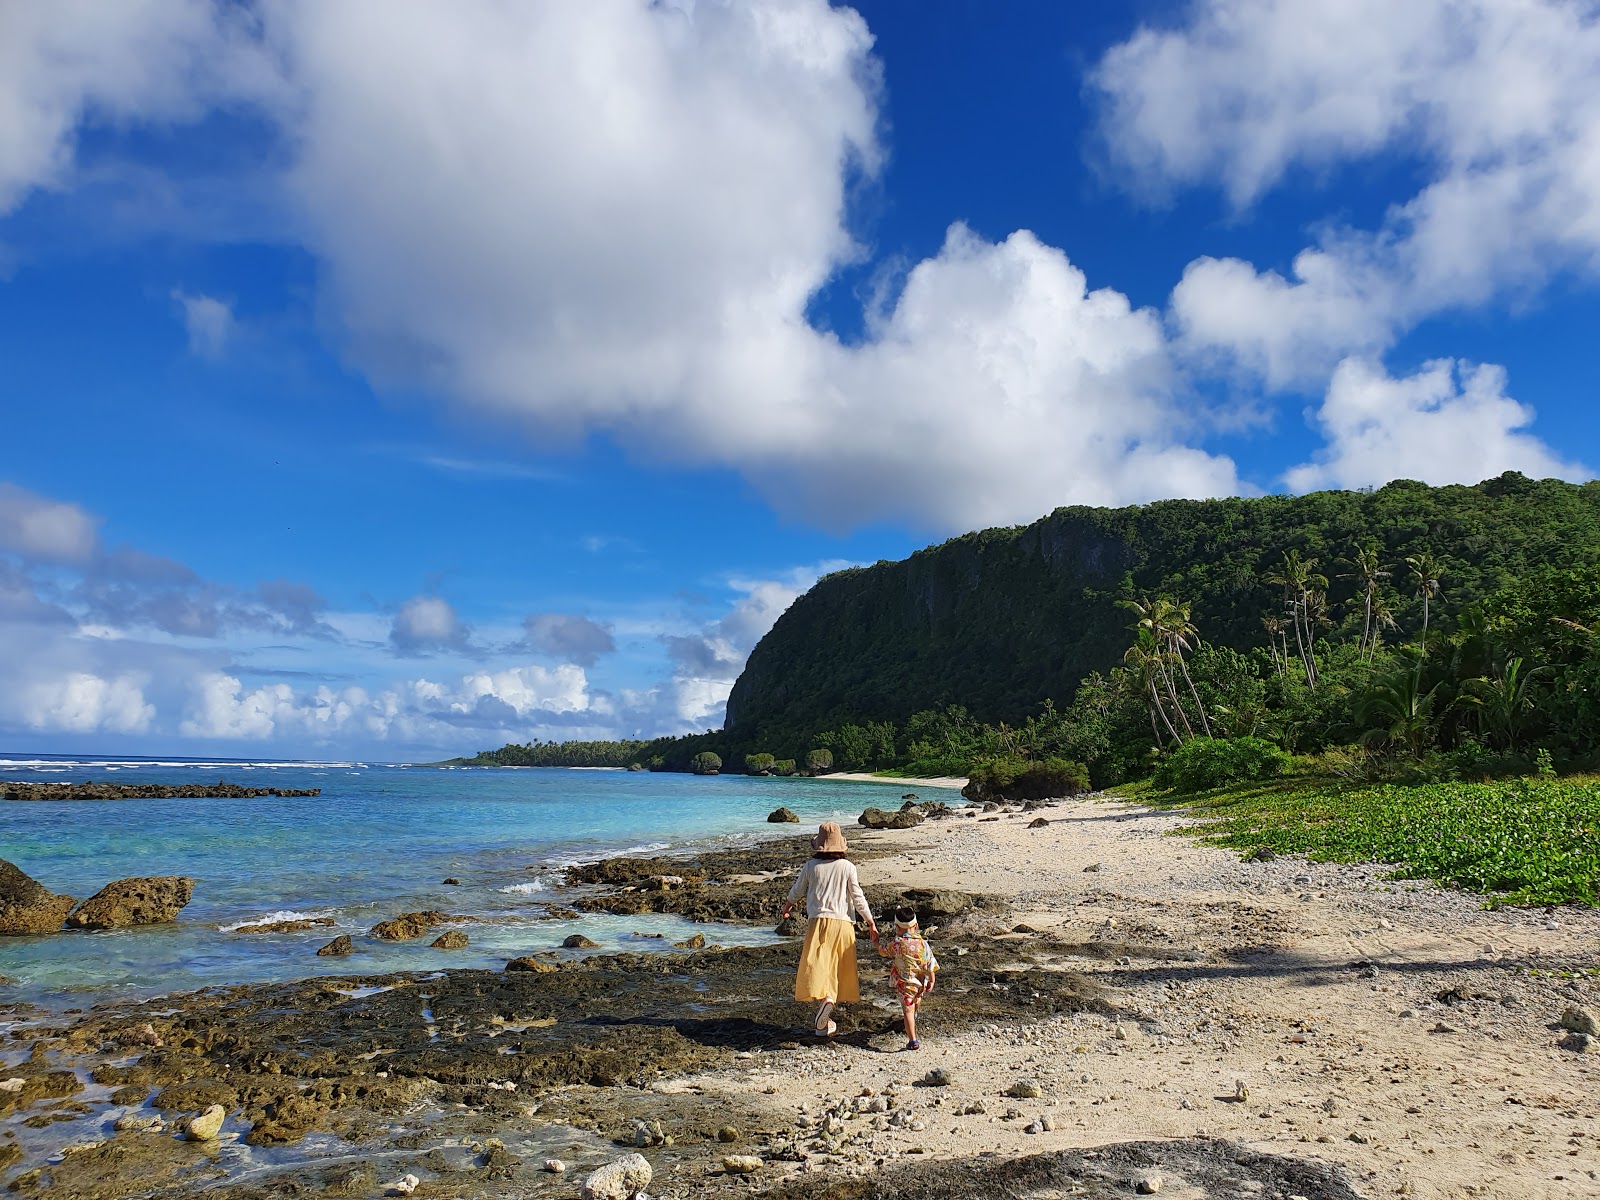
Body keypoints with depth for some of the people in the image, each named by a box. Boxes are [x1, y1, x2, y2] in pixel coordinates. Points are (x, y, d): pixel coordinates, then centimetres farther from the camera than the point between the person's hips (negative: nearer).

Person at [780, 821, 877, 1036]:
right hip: (843, 923, 1)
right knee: (838, 969, 11)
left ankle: (825, 998, -26)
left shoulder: (811, 865, 0)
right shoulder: (847, 867, -1)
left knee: (816, 966, -3)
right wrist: (870, 922, 11)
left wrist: (788, 905, 35)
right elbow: (858, 897, 0)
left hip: (818, 922, -1)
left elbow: (797, 891, 14)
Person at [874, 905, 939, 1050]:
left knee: (908, 1010, -3)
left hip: (905, 983, -4)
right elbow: (929, 962, -4)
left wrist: (876, 942, 27)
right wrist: (931, 980, 7)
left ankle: (913, 1041, -9)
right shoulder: (922, 943, -8)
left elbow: (883, 951, 6)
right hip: (921, 983, 4)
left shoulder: (895, 943, -13)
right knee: (916, 1001, 31)